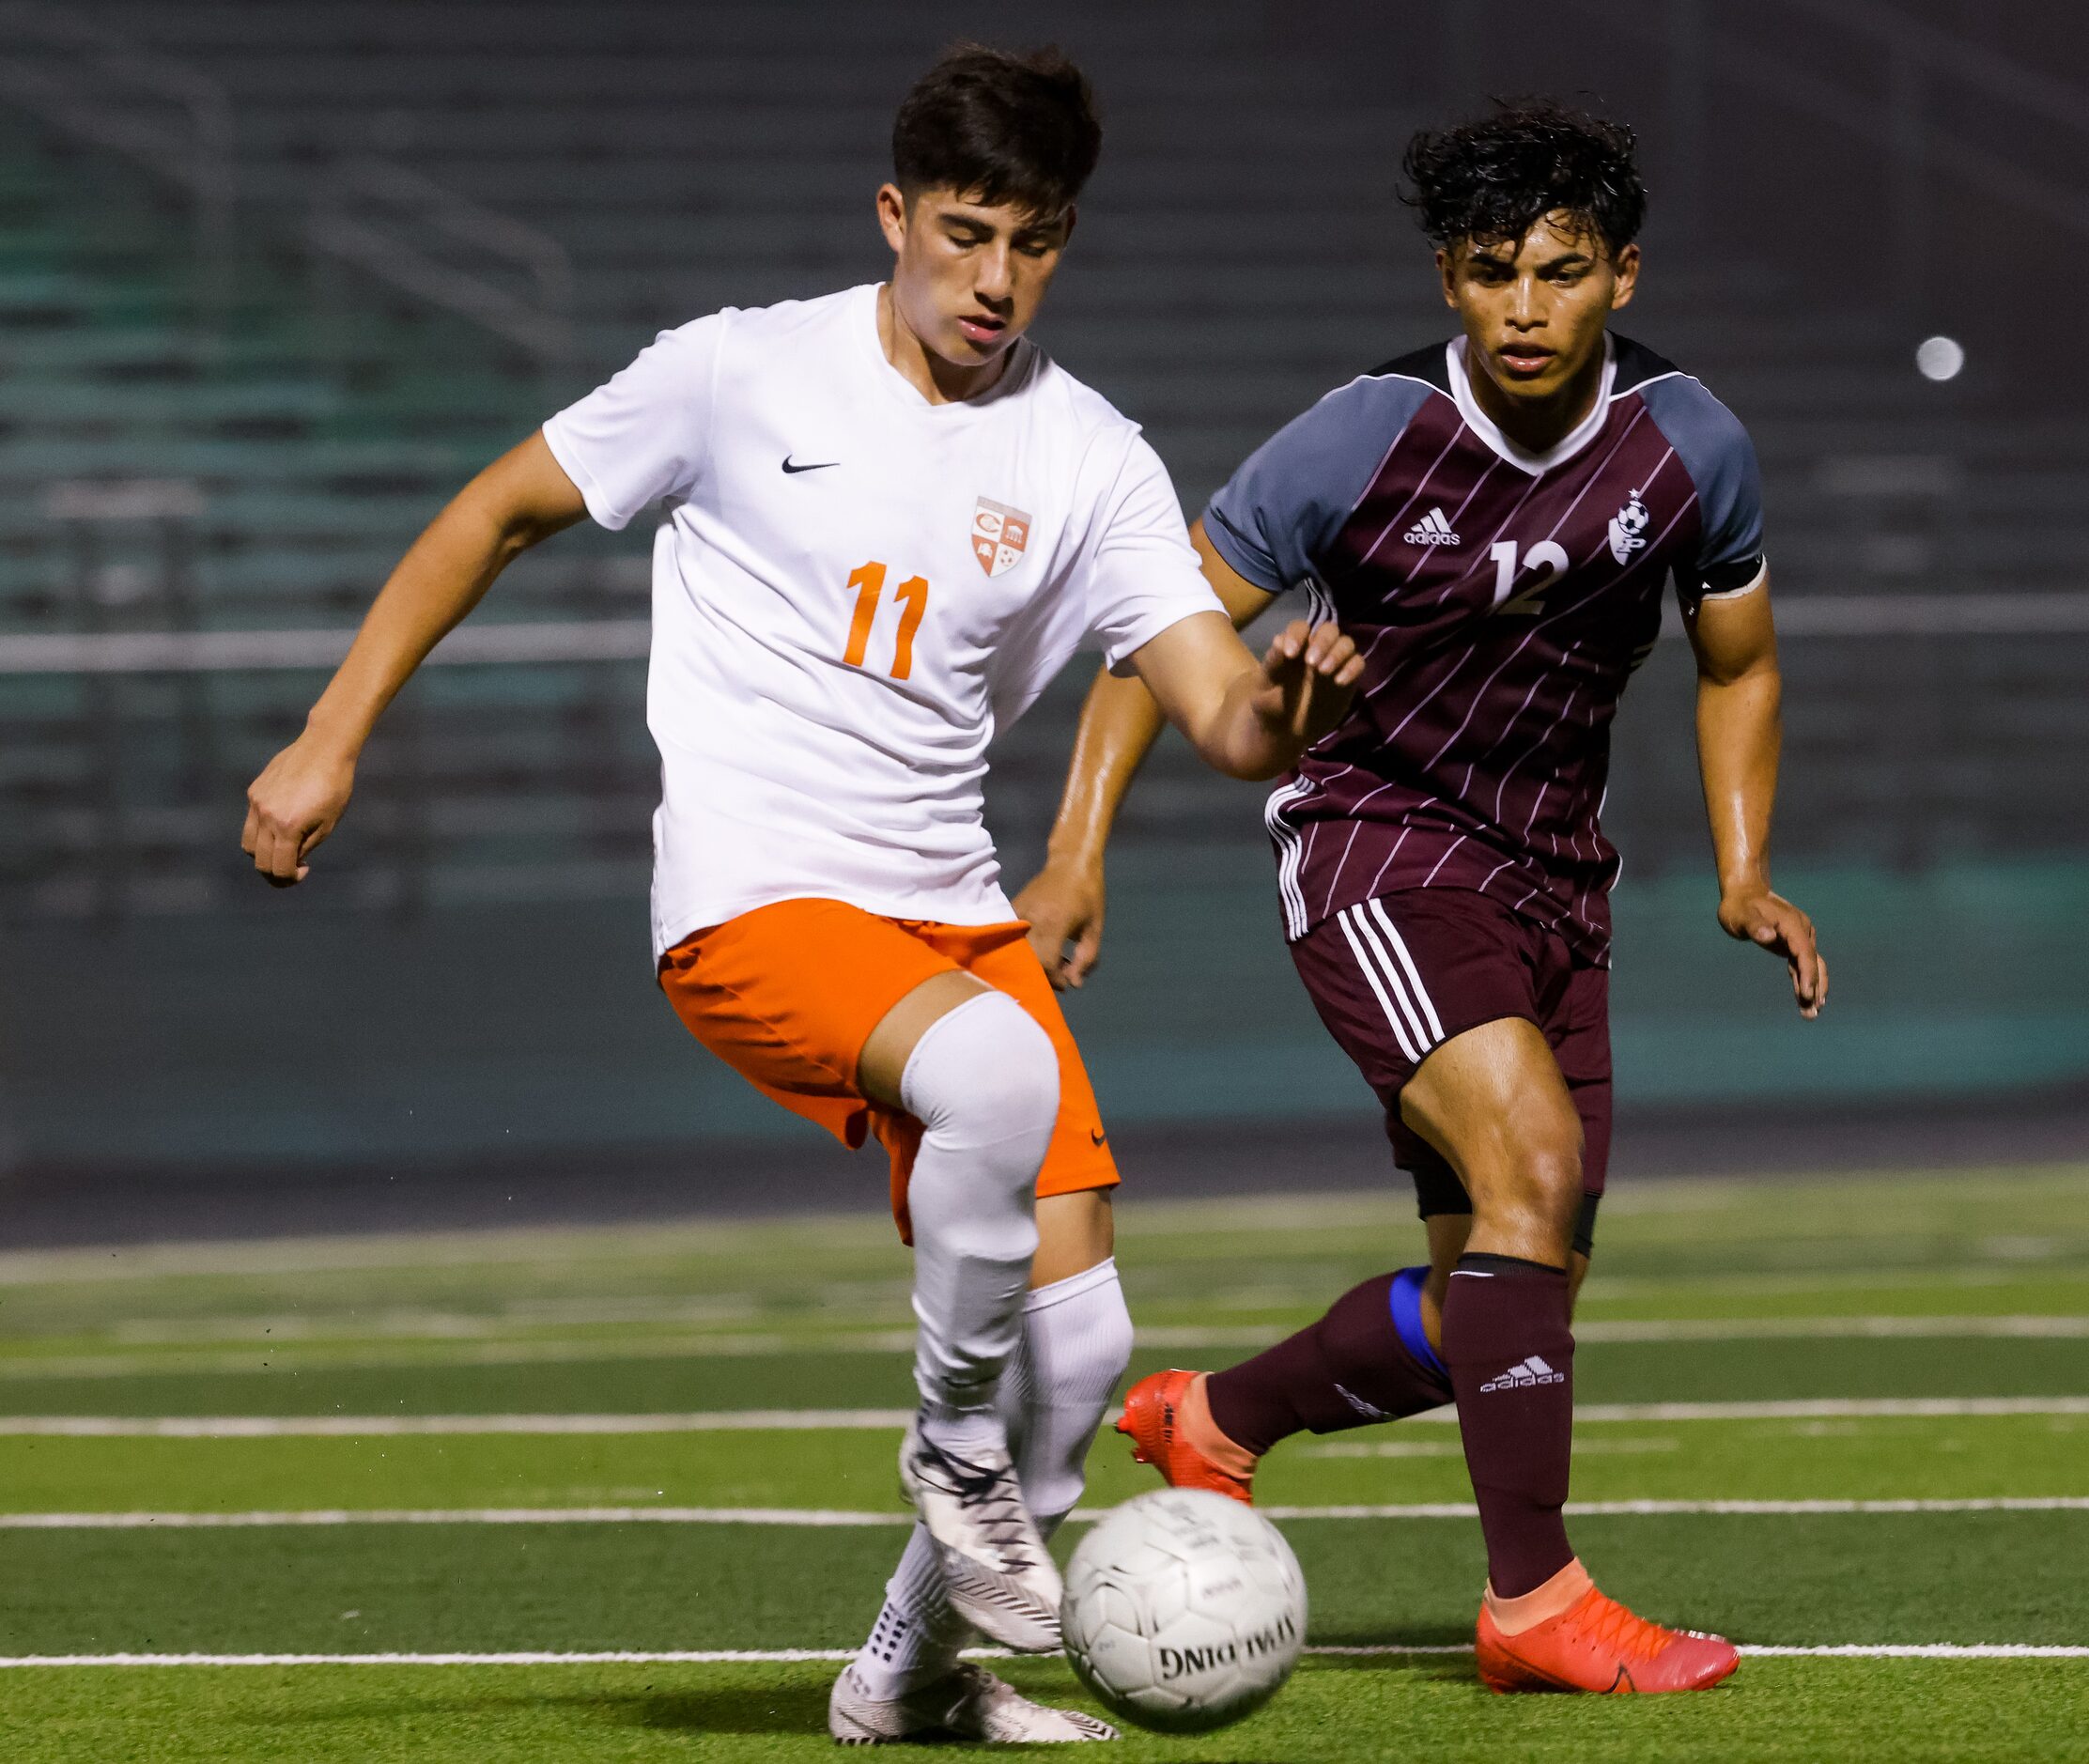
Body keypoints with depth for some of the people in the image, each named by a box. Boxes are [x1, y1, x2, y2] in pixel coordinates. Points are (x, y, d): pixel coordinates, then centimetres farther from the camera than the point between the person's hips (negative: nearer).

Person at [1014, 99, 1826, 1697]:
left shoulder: (1692, 446, -5)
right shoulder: (1365, 439, -17)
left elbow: (1736, 665, 12)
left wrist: (1745, 872, 0)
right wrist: (1080, 849, -16)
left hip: (1551, 876, 6)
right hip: (1373, 841, -6)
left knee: (1510, 1299, 6)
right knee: (1533, 1167, -26)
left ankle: (1212, 1422, 31)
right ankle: (1535, 1600, -22)